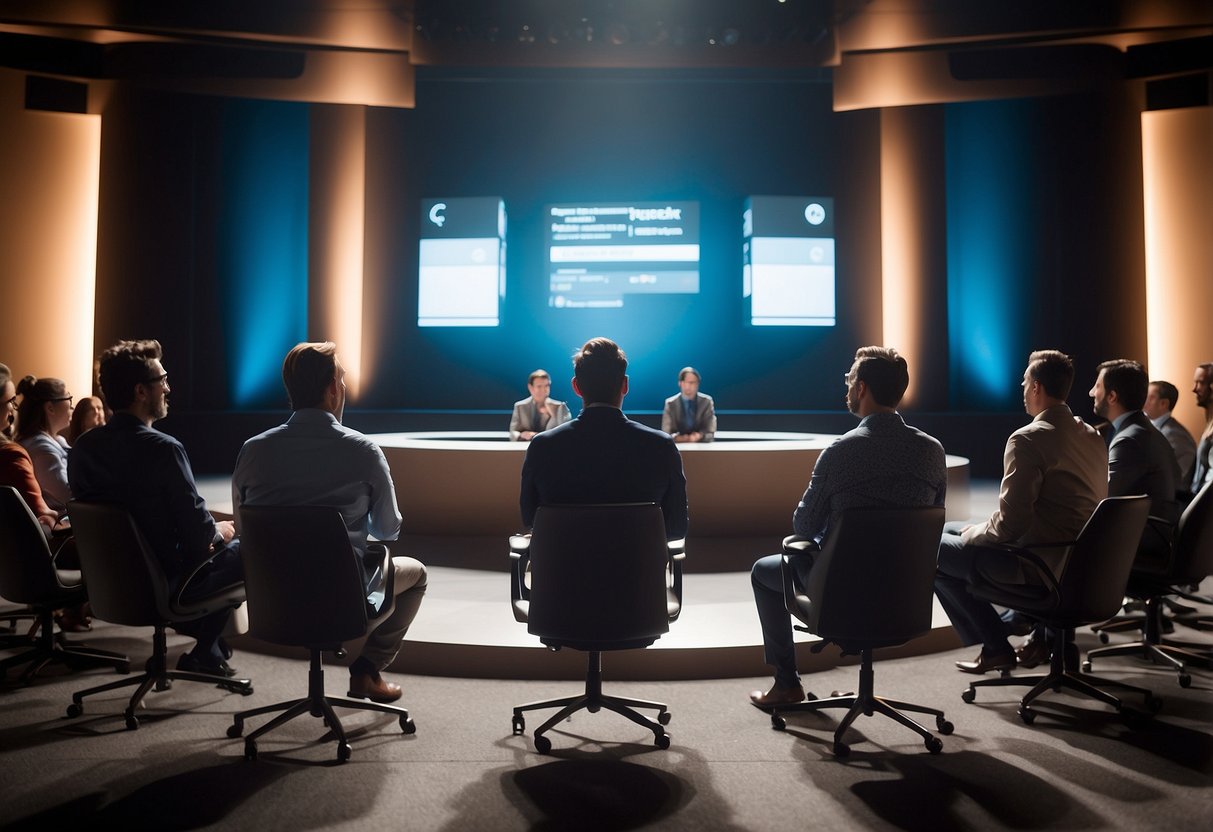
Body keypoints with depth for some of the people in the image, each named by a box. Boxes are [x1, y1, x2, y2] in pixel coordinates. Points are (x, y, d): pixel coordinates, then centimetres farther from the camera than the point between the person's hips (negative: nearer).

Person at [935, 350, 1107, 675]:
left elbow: (1010, 523, -22)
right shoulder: (1093, 436, 7)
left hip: (1040, 565, -9)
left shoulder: (1027, 439, -20)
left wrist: (972, 532, 0)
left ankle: (995, 647, 11)